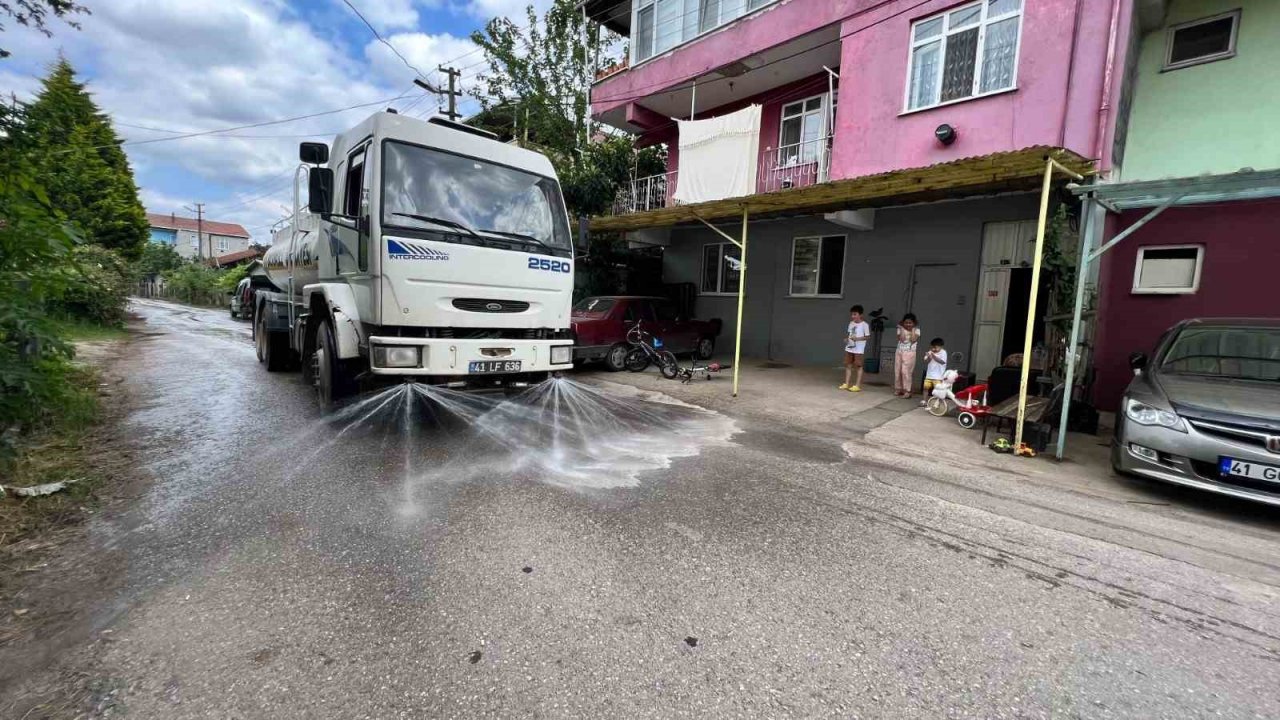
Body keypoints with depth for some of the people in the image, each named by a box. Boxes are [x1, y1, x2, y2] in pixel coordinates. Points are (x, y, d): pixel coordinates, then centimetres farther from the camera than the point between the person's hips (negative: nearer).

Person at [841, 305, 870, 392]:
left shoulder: (864, 325, -10)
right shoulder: (851, 323, 9)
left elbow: (867, 336, -10)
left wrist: (857, 338, -23)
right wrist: (846, 338, -2)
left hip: (858, 349, -7)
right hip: (849, 347, 7)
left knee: (858, 366, 0)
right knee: (848, 365, 9)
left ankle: (858, 385, 4)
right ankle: (846, 384, 17)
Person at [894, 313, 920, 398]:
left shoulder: (916, 330, -2)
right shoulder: (901, 329, 3)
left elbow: (913, 340, -16)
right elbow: (901, 339, -11)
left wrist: (912, 330, -11)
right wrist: (902, 329, -10)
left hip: (909, 353, -3)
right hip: (899, 352, 4)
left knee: (906, 372, -10)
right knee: (897, 371, 5)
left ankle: (907, 391, -5)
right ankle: (898, 389, 15)